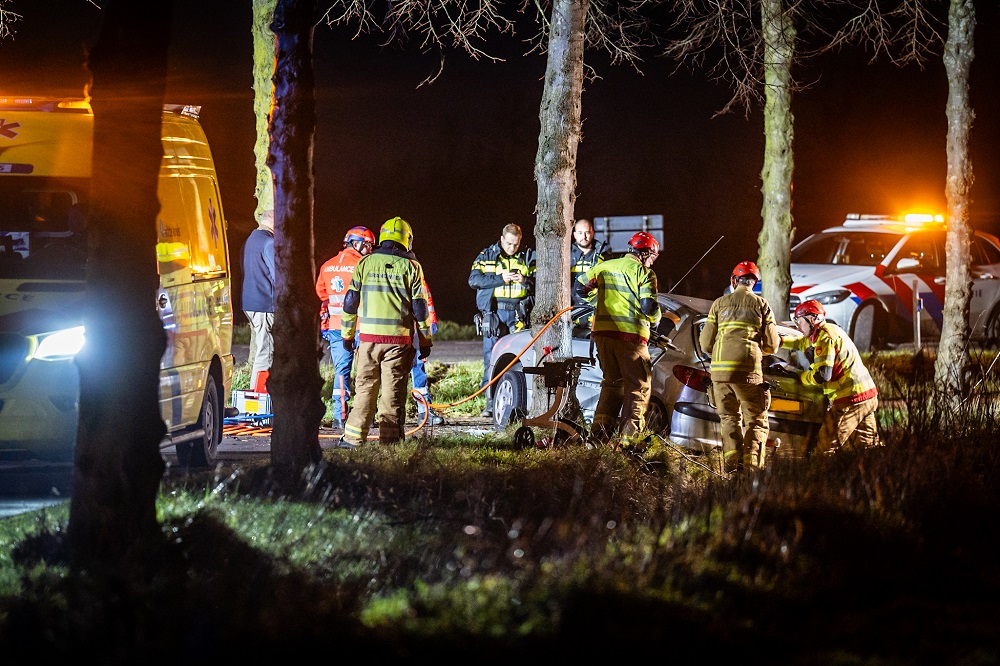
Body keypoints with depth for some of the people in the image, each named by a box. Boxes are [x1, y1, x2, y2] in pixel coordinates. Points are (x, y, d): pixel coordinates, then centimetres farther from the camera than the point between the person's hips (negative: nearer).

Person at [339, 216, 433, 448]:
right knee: (393, 390, 1)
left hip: (368, 336, 2)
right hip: (398, 338, -2)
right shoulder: (411, 266, 0)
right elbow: (420, 307, 1)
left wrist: (347, 334, 17)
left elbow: (350, 301, 7)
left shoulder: (365, 263, 5)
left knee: (365, 388, 7)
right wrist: (426, 340, 8)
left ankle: (354, 437, 4)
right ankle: (390, 440, 0)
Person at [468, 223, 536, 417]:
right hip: (494, 313, -1)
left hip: (519, 314, 1)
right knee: (491, 358, -4)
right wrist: (501, 279, -14)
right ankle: (491, 402, -1)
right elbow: (474, 280, -5)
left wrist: (525, 281, -14)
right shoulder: (487, 257, 7)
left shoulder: (528, 257, 12)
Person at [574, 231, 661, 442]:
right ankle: (630, 435, -10)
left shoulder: (604, 266, 12)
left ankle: (600, 431, 10)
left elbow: (579, 288, 17)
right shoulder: (644, 273, -4)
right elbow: (649, 306, -14)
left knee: (612, 382, 19)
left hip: (603, 332, 6)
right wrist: (654, 320, 8)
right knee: (639, 386, 2)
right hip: (630, 335, -6)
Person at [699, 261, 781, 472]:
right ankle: (751, 465, -11)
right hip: (749, 371, -2)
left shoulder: (719, 304, 11)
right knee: (756, 421, 6)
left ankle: (734, 462, -6)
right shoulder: (761, 305, 7)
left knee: (729, 418, 11)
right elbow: (772, 345, 6)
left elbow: (706, 343, 11)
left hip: (720, 369, 2)